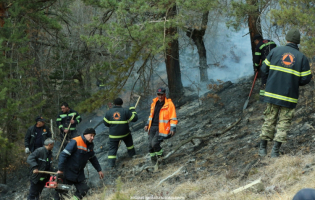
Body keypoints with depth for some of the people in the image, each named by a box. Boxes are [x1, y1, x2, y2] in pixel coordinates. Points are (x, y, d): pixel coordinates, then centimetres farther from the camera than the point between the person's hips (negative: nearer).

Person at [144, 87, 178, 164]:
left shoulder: (169, 104, -6)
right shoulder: (154, 103, 12)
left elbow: (173, 117, -6)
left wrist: (173, 128, -13)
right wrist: (147, 124, 23)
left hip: (162, 128, -6)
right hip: (153, 127, 6)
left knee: (155, 143, -21)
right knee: (150, 144, -3)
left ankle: (160, 155, 4)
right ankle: (153, 158, 16)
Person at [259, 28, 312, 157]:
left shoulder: (275, 51, 0)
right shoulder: (302, 58, -3)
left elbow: (264, 69, 3)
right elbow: (306, 79, -5)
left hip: (272, 93, 2)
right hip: (289, 98, -2)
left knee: (269, 120, 14)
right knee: (284, 123, 6)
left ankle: (263, 148, 18)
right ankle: (275, 151, 0)